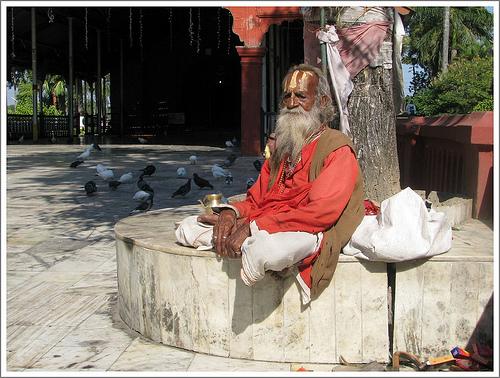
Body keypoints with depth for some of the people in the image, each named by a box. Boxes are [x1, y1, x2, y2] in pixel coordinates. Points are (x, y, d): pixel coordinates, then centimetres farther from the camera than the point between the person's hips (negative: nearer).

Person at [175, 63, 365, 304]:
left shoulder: (338, 149, -5)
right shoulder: (281, 147, 22)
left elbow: (321, 213, -19)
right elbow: (256, 200, 19)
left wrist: (253, 228, -22)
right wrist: (231, 212, -7)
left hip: (309, 233, -7)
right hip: (264, 228, 8)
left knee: (267, 250, -41)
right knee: (187, 228, -1)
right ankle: (255, 247, -13)